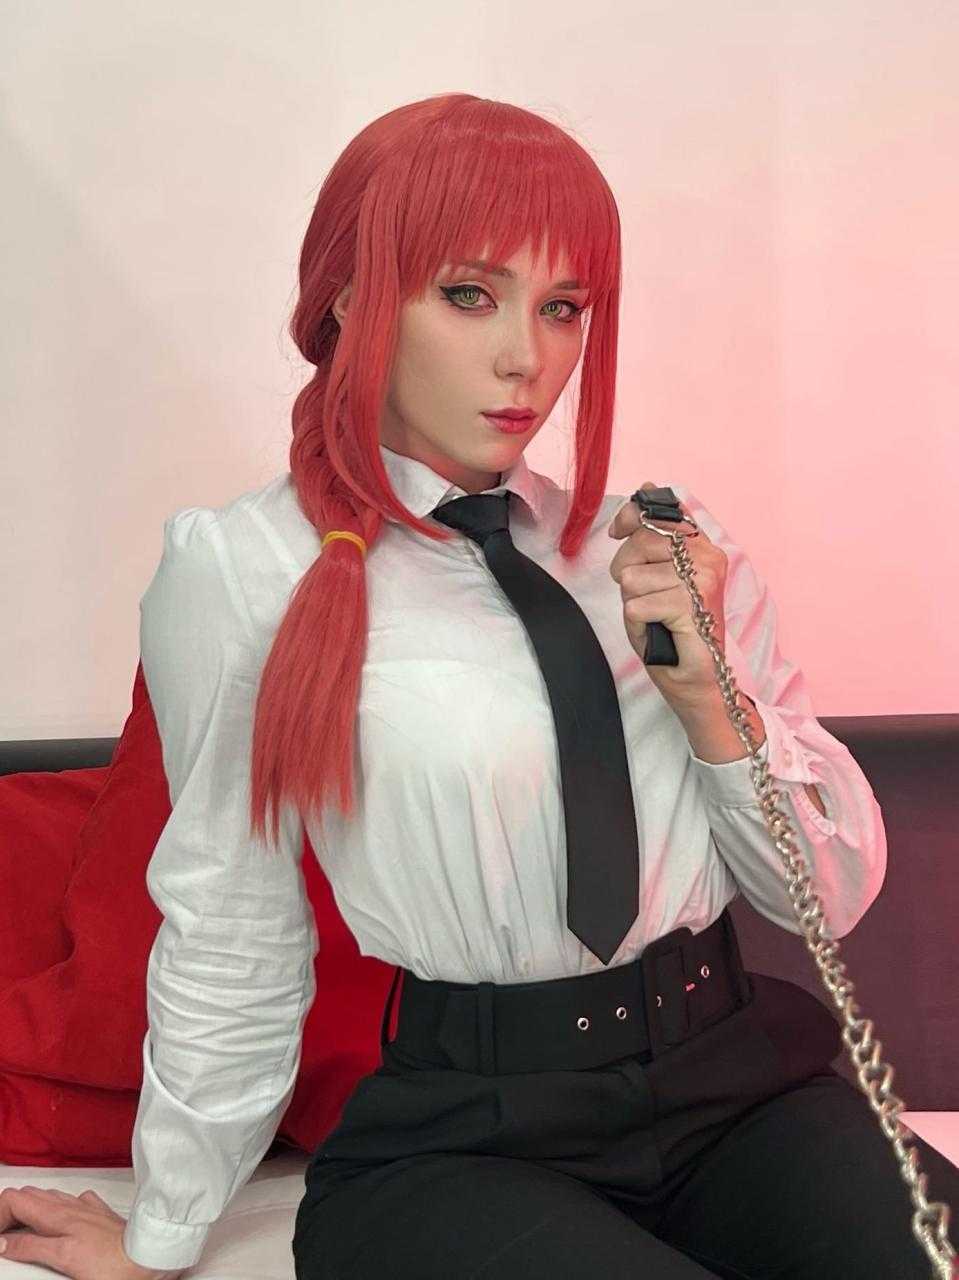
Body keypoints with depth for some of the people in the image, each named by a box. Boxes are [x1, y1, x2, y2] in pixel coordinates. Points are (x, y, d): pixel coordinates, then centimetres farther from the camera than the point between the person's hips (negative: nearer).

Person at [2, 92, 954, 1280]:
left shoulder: (664, 545, 7)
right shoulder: (243, 567, -6)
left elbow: (834, 896, 8)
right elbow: (228, 948, 2)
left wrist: (709, 693, -8)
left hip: (734, 1090, 4)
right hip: (460, 1138, -3)